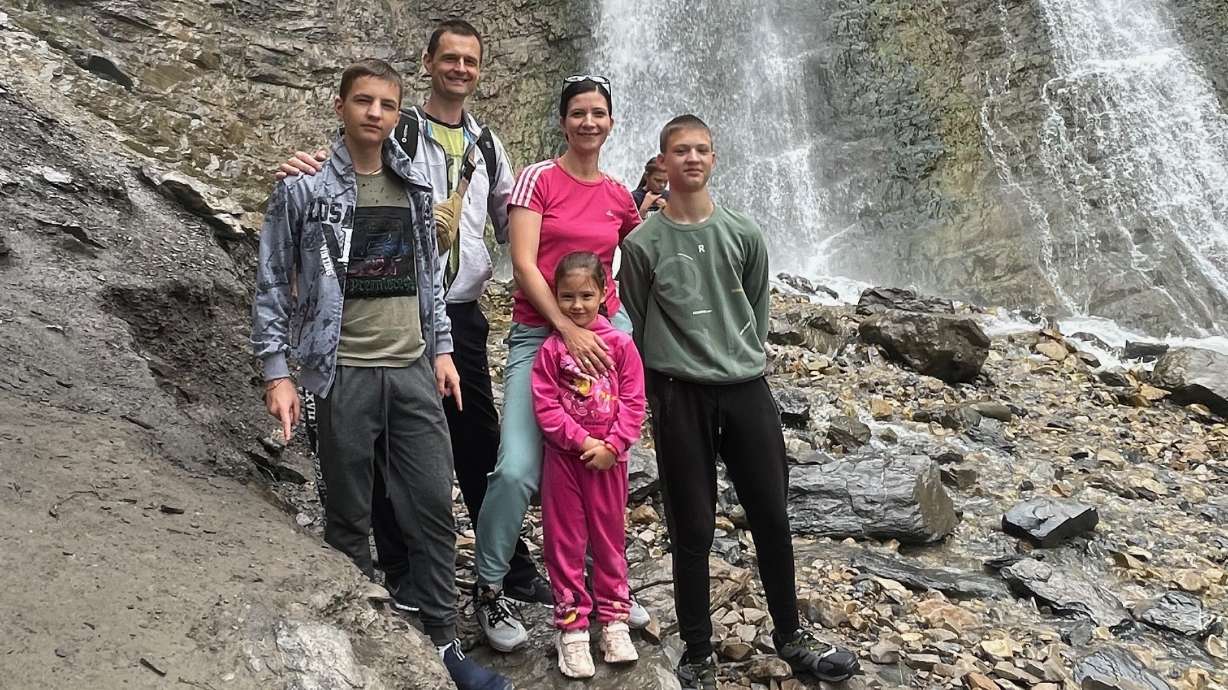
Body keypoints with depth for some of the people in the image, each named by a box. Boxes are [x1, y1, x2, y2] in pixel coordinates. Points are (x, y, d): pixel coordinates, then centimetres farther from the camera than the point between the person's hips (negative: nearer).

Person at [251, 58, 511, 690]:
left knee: (434, 506, 4)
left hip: (413, 371, 4)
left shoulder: (413, 186, 10)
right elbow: (272, 283, -2)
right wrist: (275, 371, -7)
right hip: (344, 373, -3)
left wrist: (440, 349, 11)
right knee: (350, 516, 7)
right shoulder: (303, 186, -3)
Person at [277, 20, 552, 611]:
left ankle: (512, 568, 23)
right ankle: (400, 575, 20)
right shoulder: (395, 133, -2)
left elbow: (512, 228, 20)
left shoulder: (487, 148, 14)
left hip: (462, 314, 4)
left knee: (480, 444, 11)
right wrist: (303, 169, -30)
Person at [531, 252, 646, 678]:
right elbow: (545, 407, -9)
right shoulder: (551, 348, -5)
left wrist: (612, 445, -13)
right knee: (565, 541, 6)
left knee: (609, 537, 12)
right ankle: (571, 627, 16)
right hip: (564, 456, -1)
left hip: (608, 457, 1)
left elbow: (633, 402, -4)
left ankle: (614, 620, 25)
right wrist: (582, 441, -16)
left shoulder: (620, 344, -3)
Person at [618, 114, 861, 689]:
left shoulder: (743, 234, 6)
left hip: (747, 390, 3)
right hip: (680, 398, -2)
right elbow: (633, 327, 4)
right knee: (693, 530, 3)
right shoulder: (643, 243, -2)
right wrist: (656, 392, 5)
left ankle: (790, 636, 28)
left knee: (772, 517, 9)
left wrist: (744, 361, 12)